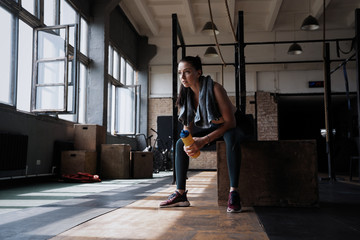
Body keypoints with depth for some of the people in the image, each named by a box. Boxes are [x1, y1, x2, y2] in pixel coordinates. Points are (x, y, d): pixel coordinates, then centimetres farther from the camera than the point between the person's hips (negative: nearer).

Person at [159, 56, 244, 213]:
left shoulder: (214, 88, -28)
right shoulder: (186, 95, -8)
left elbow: (230, 122, -29)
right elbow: (188, 126, -2)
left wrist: (204, 141, -37)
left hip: (232, 127, -6)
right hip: (212, 128, 6)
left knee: (231, 137, -40)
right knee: (180, 144, -8)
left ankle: (234, 193, -39)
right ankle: (180, 194, -9)